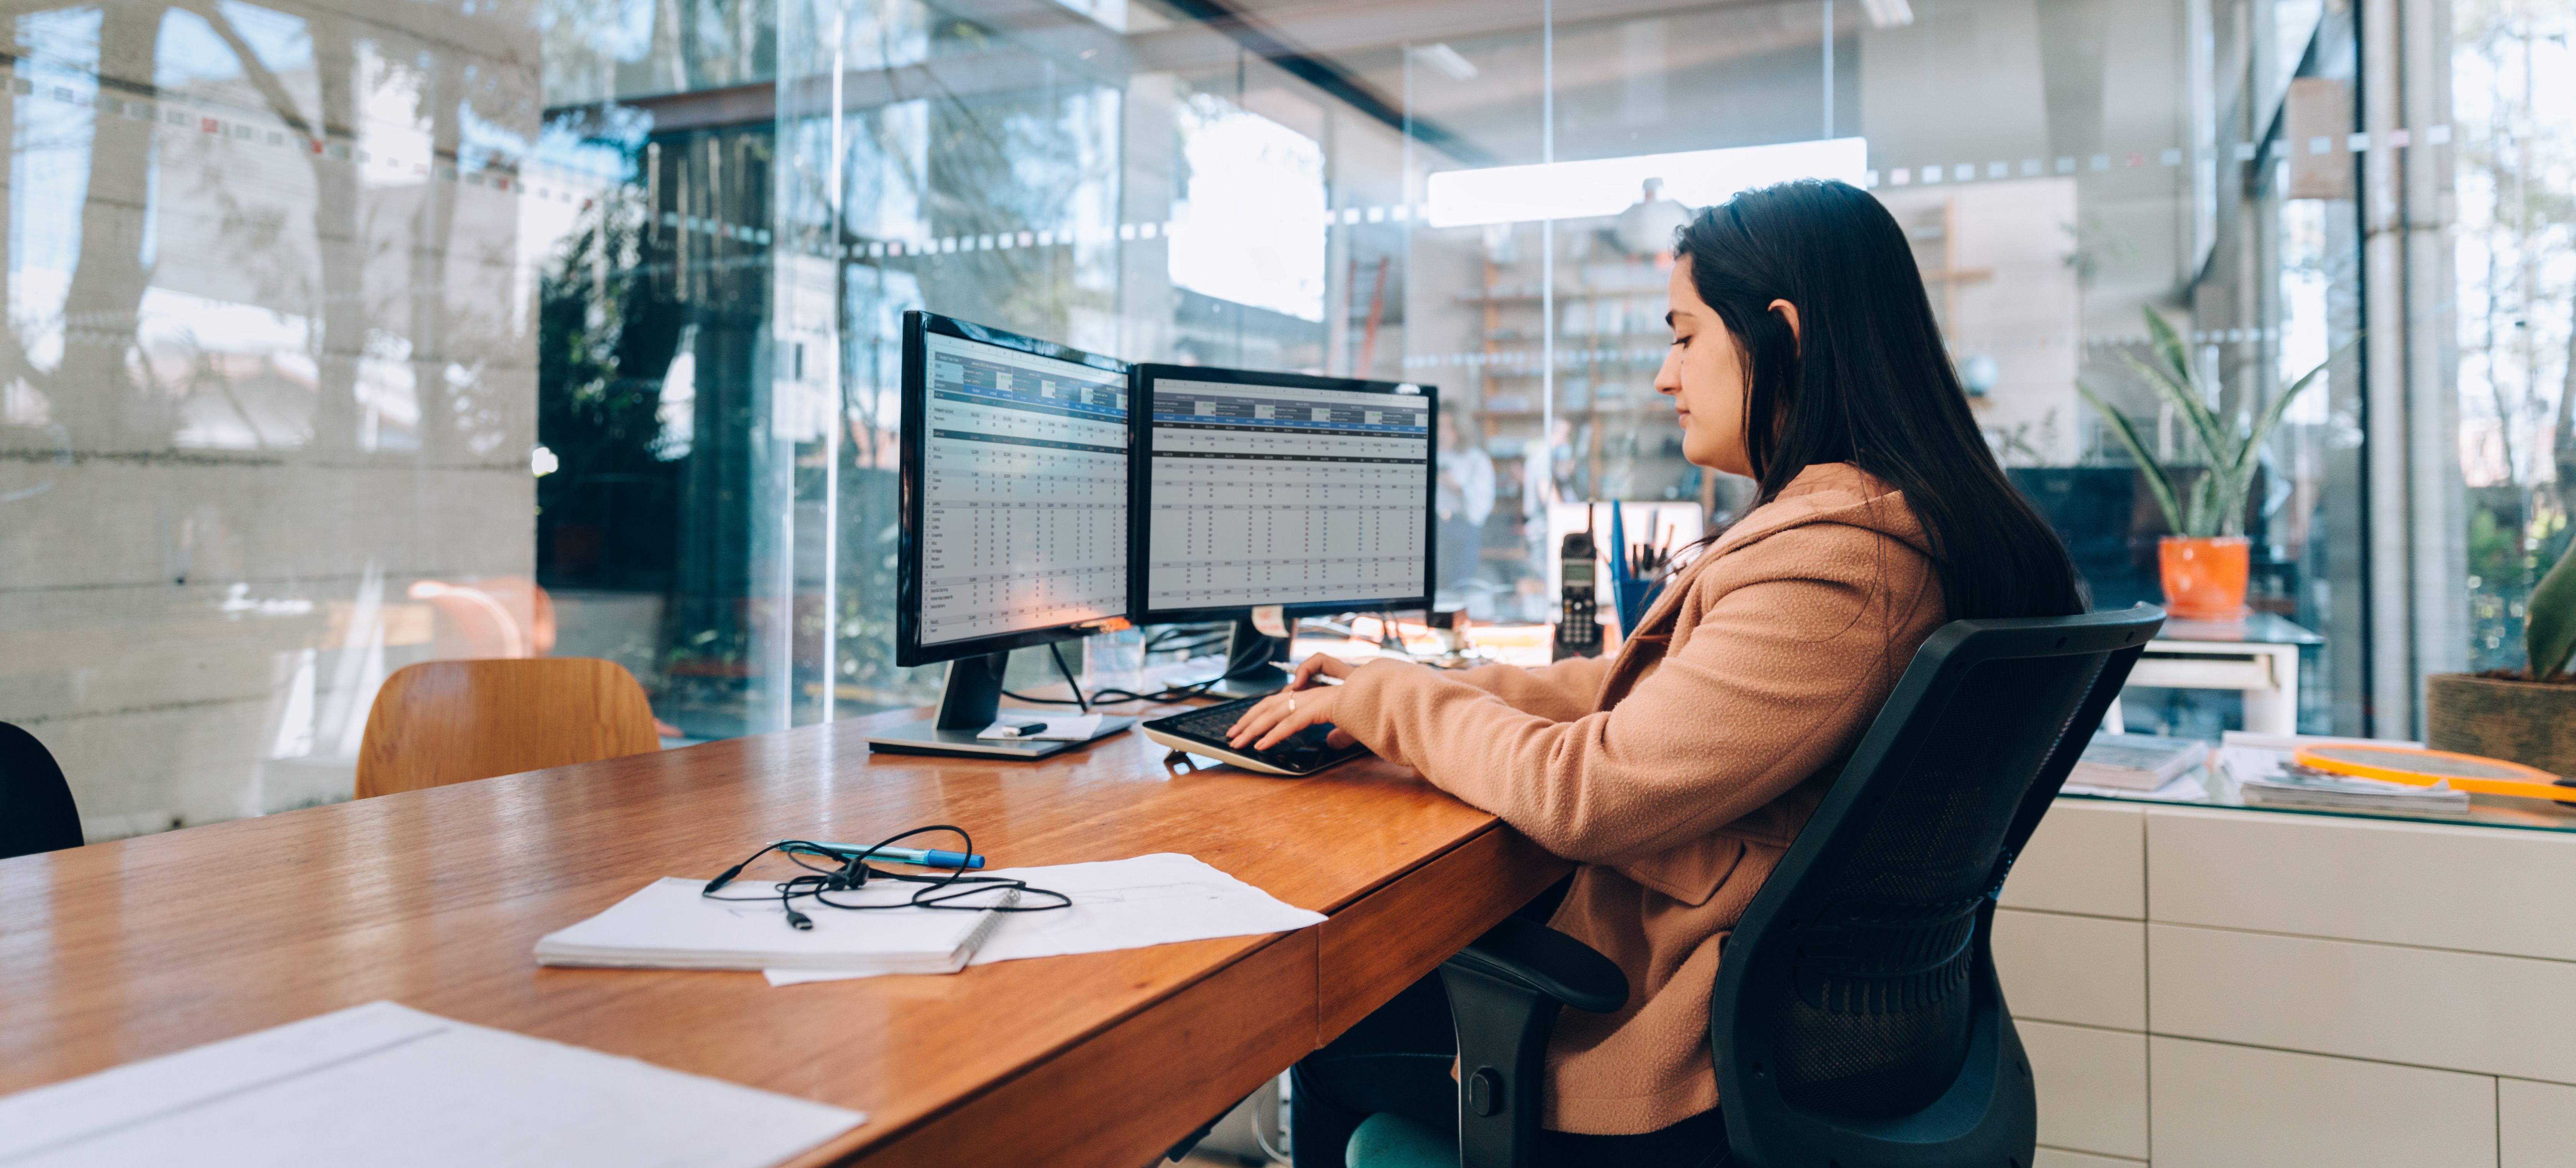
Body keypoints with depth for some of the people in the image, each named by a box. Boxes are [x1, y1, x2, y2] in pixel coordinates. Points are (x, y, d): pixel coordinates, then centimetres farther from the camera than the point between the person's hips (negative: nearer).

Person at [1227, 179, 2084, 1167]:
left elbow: (1587, 792, -27)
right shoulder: (1894, 519, 6)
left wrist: (1388, 700, -10)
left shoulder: (1836, 560, -28)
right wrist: (1428, 688, 7)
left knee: (1338, 1029, 9)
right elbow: (1646, 693, 12)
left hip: (1696, 1071, -9)